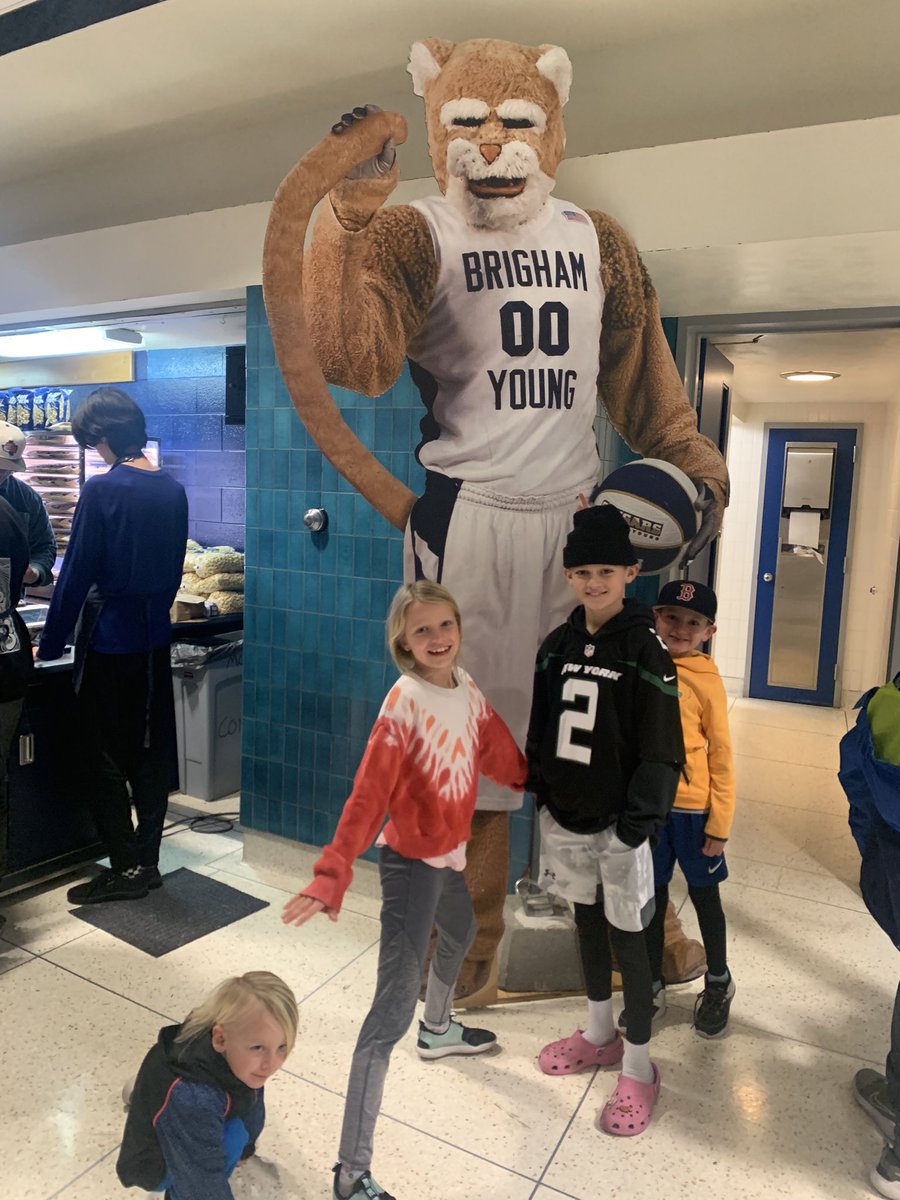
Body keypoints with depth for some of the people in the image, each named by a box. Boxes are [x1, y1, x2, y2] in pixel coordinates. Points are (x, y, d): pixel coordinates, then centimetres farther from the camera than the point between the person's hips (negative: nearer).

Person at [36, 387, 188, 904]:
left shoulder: (103, 489, -16)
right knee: (153, 752, 13)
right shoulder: (173, 490, 3)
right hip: (156, 639, 6)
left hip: (109, 640, -6)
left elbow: (76, 574, -13)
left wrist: (51, 644, -3)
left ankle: (125, 869, 14)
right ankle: (147, 861, 23)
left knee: (108, 758, 6)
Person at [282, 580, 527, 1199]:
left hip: (450, 853, 9)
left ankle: (438, 1030, 64)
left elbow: (495, 748, 10)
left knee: (460, 936, 33)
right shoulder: (405, 701, -26)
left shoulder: (465, 686, -5)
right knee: (394, 1006, -8)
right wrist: (333, 875, -38)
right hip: (412, 862, -8)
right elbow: (369, 794, -31)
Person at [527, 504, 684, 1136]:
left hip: (617, 822, -5)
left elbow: (660, 747, -14)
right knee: (586, 919, 19)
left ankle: (639, 1065, 24)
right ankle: (600, 1033, 40)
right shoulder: (556, 644, 2)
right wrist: (539, 791, 8)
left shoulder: (645, 650, -13)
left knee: (627, 935, 6)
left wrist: (639, 820, -17)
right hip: (564, 815, 5)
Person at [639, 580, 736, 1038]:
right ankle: (652, 987, 38)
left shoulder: (706, 680, -13)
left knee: (704, 897, 16)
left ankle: (718, 984, 41)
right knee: (651, 897, 17)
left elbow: (721, 755, -8)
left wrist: (720, 825, -7)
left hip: (692, 809, -3)